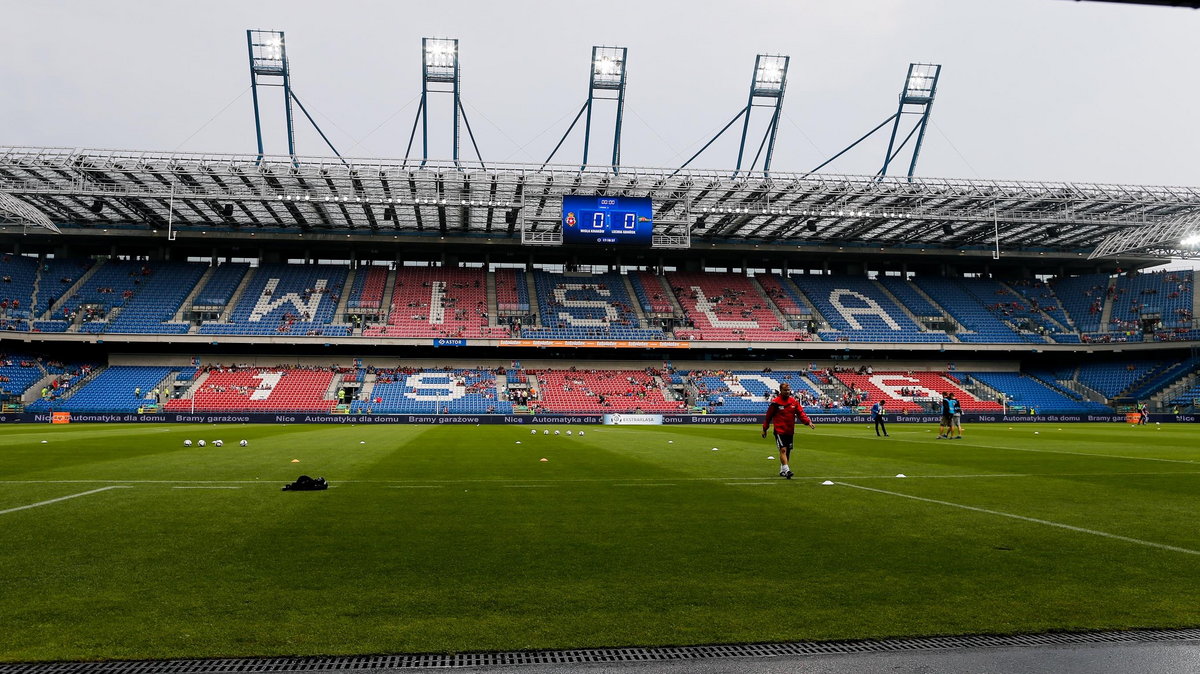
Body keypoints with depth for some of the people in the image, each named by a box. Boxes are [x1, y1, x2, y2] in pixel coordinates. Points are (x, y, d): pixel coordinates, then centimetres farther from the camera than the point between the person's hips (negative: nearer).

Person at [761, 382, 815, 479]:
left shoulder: (794, 401, 5)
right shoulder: (775, 402, -7)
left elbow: (801, 413, 0)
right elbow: (768, 416, 0)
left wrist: (808, 422, -17)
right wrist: (764, 429, 4)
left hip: (790, 431, 5)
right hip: (779, 430, -5)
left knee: (788, 451, 12)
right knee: (783, 449, -16)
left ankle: (782, 470, 26)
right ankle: (786, 470, -20)